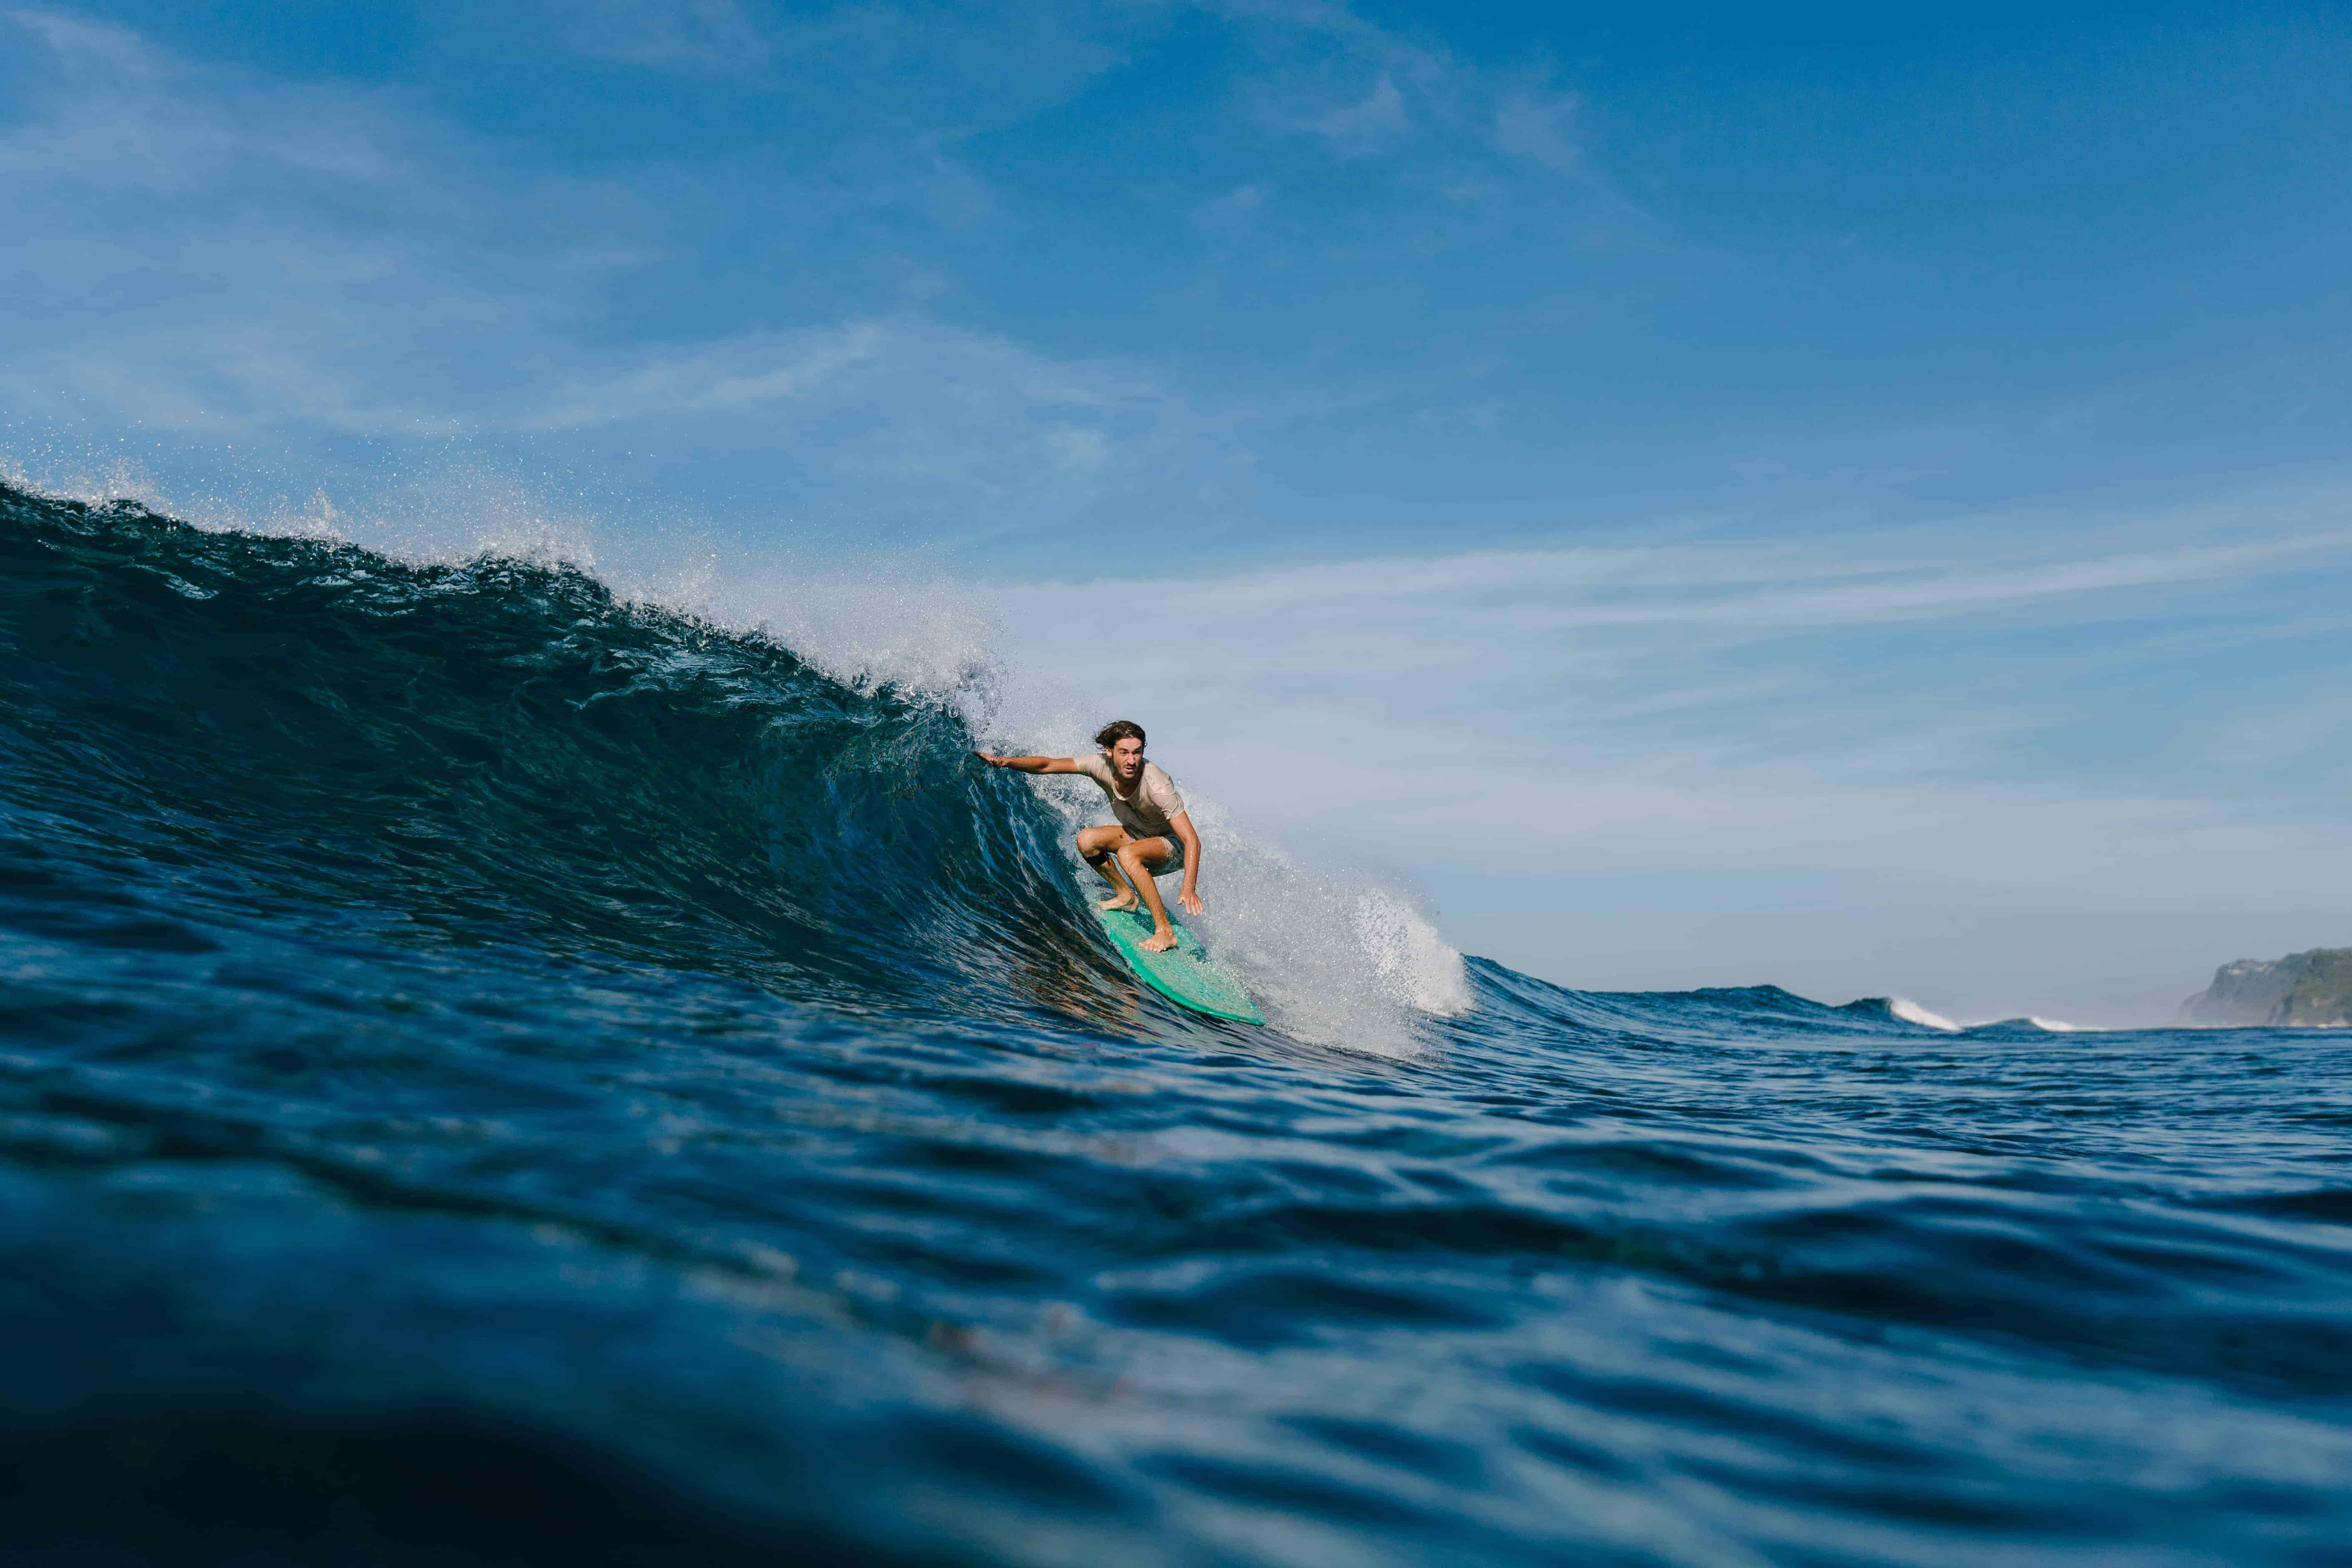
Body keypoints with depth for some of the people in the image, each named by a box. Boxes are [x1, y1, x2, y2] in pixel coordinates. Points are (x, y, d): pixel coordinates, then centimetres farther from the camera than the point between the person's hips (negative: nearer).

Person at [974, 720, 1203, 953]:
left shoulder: (1157, 786, -36)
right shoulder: (1103, 766, -21)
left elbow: (1192, 840, -39)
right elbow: (1047, 765, -11)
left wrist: (1189, 887, -53)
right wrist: (1006, 761, -27)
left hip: (1174, 846, -6)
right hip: (1139, 835, 6)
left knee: (1127, 854, -34)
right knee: (1087, 840, -12)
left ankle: (1165, 931, -28)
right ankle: (1126, 896, 11)